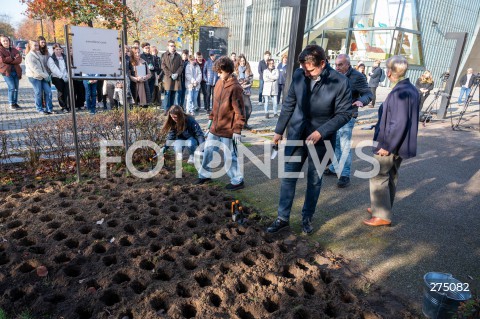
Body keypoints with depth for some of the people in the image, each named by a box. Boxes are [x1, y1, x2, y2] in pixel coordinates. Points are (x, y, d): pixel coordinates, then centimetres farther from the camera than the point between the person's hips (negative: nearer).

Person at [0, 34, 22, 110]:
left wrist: (8, 60, -12)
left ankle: (15, 103, 17)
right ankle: (11, 104, 0)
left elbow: (19, 59, -2)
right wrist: (13, 58, -8)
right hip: (6, 71, -4)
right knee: (12, 87, -11)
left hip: (16, 71, 4)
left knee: (16, 88, 6)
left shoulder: (14, 50, 13)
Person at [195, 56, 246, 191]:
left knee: (229, 156, 3)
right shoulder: (219, 83, 6)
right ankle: (205, 175, 35)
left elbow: (240, 111, -17)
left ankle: (238, 181, 20)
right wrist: (211, 118, 19)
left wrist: (237, 130, -17)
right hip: (215, 126, 8)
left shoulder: (235, 87, -18)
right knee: (208, 151, 17)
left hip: (227, 129, -8)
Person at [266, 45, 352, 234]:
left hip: (321, 138, -2)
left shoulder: (340, 82, -17)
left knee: (314, 180, 12)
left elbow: (344, 113, -11)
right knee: (288, 176, 5)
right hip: (296, 134, 3)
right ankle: (282, 218, 19)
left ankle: (307, 218, 31)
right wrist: (279, 130, 7)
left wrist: (321, 132, -22)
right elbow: (289, 104, 4)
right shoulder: (298, 75, -6)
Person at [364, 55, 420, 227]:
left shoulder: (399, 92, -23)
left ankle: (382, 216, 8)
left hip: (390, 145, -10)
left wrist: (387, 145, -20)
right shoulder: (412, 89, 7)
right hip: (401, 145, 10)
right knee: (391, 176, 19)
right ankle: (383, 208, 34)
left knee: (379, 177, 0)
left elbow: (399, 123, -27)